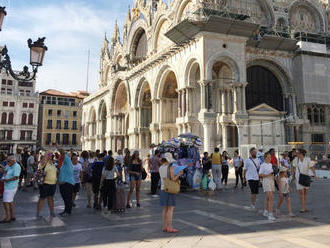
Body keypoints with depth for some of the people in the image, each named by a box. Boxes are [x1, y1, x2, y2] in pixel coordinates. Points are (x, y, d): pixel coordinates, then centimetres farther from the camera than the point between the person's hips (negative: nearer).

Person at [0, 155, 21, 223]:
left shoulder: (16, 166, -18)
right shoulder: (9, 165, 9)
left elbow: (16, 177, -25)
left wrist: (6, 180, -21)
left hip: (10, 187, -9)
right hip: (8, 186, 9)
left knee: (6, 202, -4)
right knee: (10, 201, 15)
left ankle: (8, 218, 4)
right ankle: (13, 216, 24)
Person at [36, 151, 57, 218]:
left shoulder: (53, 163, 14)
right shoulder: (44, 163, -9)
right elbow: (42, 162, -33)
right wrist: (46, 154, -26)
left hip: (53, 183, 7)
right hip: (45, 183, -7)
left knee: (51, 198, 16)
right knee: (42, 198, 0)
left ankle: (52, 212, 25)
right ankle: (38, 214, 9)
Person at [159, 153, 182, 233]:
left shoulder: (160, 168, 6)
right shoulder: (170, 168, -14)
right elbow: (173, 179, -18)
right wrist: (179, 174, -5)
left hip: (163, 189, 7)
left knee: (165, 209, 12)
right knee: (170, 209, -2)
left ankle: (164, 227, 15)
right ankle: (170, 228, -1)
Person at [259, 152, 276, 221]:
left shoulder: (271, 165, 14)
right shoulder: (263, 165, -7)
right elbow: (260, 175, -11)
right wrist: (268, 175, -20)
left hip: (272, 181, 7)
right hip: (266, 181, -7)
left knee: (268, 198, 12)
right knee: (270, 198, -14)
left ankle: (266, 212, 27)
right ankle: (270, 214, -13)